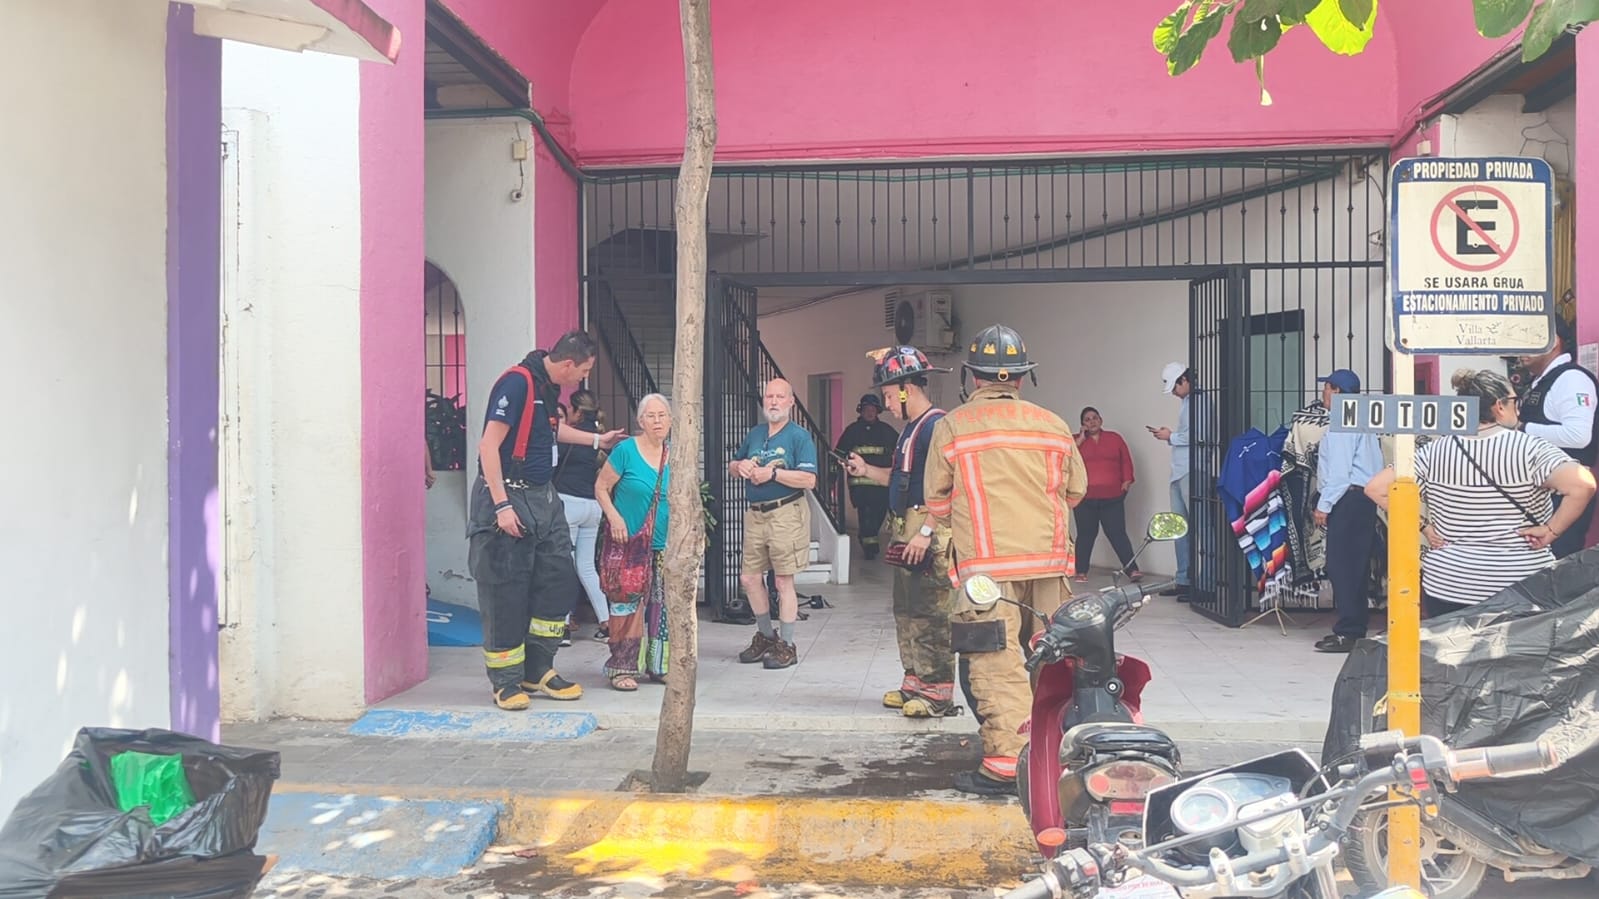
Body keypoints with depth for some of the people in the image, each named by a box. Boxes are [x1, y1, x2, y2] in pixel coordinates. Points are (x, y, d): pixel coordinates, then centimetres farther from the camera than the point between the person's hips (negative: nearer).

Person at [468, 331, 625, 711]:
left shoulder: (549, 387, 12)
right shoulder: (516, 383, -16)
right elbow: (489, 445, -20)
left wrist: (597, 440, 37)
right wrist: (502, 505, -23)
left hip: (543, 497, 9)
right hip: (508, 497, -9)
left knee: (559, 582, 7)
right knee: (506, 593, -2)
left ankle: (537, 670, 19)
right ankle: (506, 681, 9)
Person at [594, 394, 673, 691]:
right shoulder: (626, 450, -8)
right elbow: (601, 487, -4)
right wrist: (614, 517, -17)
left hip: (665, 546, 5)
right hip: (630, 544, -5)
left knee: (662, 606, 9)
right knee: (628, 605, -5)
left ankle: (659, 665, 21)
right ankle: (623, 668, 4)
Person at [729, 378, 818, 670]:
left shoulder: (799, 436, -5)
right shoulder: (754, 434, 14)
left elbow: (809, 480, -15)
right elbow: (732, 466, 25)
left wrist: (773, 473, -20)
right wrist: (740, 465, 1)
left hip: (786, 514, -6)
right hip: (755, 515, 7)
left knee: (783, 581, -1)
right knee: (749, 578, 9)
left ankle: (786, 646, 10)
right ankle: (766, 636, 28)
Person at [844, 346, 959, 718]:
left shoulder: (935, 426, -14)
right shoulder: (911, 428, 18)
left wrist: (926, 532, -24)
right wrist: (867, 471, 14)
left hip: (929, 535, -11)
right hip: (905, 532, 11)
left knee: (931, 613, -7)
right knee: (906, 611, 15)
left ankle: (939, 693, -1)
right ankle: (915, 683, 24)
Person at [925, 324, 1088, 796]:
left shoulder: (951, 427, -2)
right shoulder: (1052, 425, 7)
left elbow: (937, 502, 4)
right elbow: (1076, 490, 16)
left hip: (987, 564, -4)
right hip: (1049, 561, 4)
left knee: (998, 665, -3)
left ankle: (1005, 763, -2)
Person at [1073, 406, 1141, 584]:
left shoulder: (1114, 438, 12)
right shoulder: (1076, 440, 9)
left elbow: (1126, 460, 11)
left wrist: (1127, 481, -2)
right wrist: (1080, 439, -8)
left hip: (1112, 497, 0)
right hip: (1085, 498, 0)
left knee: (1117, 533, -4)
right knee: (1086, 534, 5)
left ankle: (1132, 569, -6)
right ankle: (1081, 572, 13)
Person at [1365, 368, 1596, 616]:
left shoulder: (1434, 452, -1)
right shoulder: (1529, 448, -9)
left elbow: (1376, 489, -3)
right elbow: (1582, 485, -22)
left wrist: (1422, 525, 2)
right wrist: (1552, 530, -10)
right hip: (1521, 590, -2)